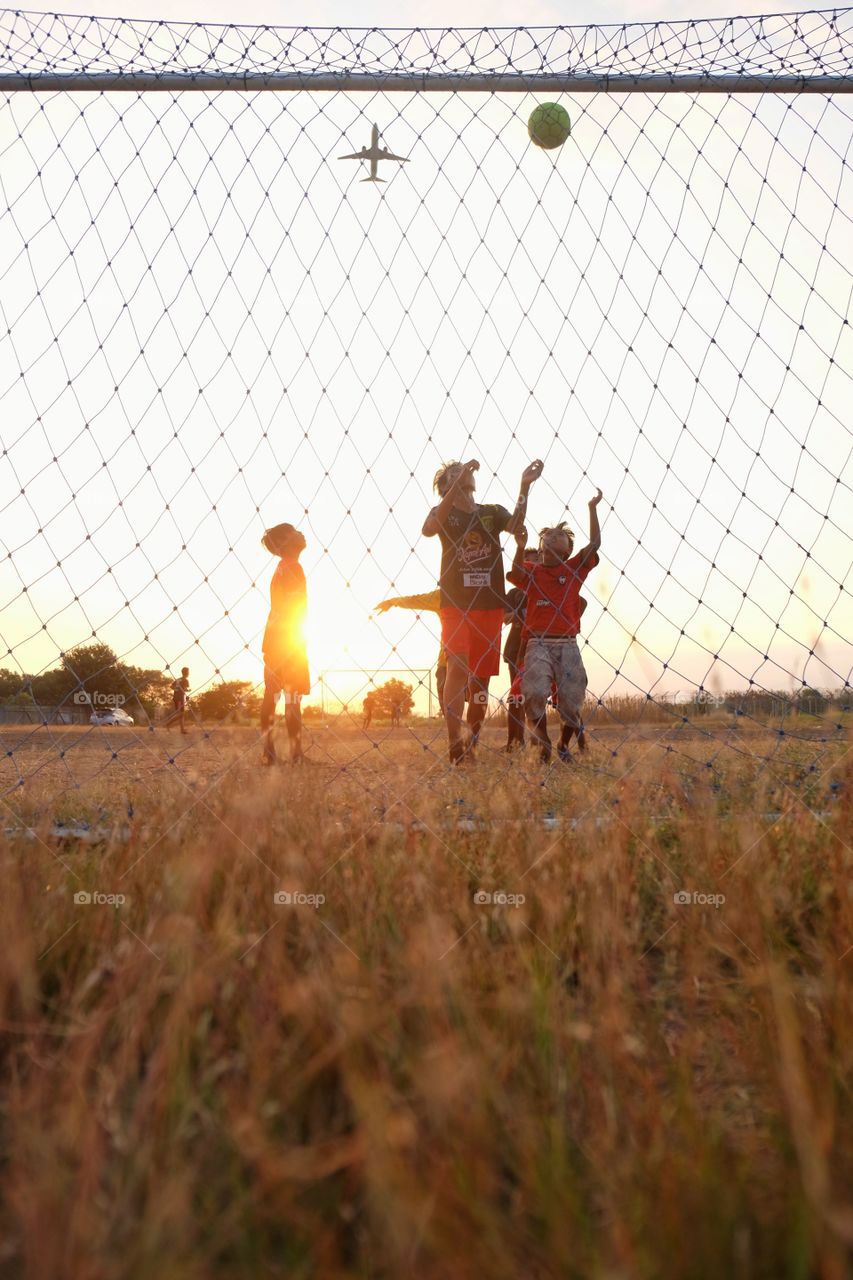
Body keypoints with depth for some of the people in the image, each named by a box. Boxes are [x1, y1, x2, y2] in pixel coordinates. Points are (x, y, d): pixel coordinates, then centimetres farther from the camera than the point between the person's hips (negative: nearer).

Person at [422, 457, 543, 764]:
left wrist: (524, 486, -22)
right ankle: (454, 747, -26)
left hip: (490, 606, 3)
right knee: (458, 667, -20)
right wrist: (458, 483, -24)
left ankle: (471, 747, 18)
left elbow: (515, 526, -8)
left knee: (481, 676, 6)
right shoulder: (443, 512, 7)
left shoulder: (493, 512, 13)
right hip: (455, 604, -3)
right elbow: (429, 529, -17)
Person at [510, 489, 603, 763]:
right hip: (538, 644, -1)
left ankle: (564, 746, 25)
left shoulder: (573, 568, 12)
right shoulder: (531, 570, 10)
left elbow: (595, 543, 1)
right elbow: (517, 573, -12)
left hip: (568, 645, 2)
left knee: (571, 702, -1)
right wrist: (520, 546, -27)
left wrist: (592, 508, -2)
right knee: (535, 694, -21)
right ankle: (543, 745, 1)